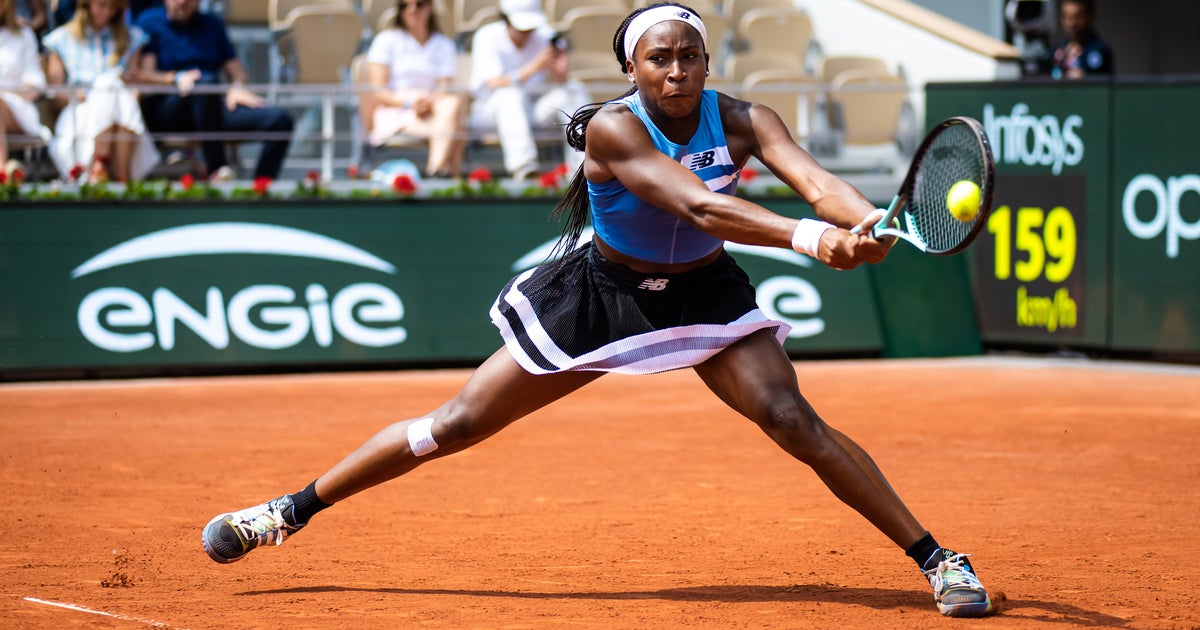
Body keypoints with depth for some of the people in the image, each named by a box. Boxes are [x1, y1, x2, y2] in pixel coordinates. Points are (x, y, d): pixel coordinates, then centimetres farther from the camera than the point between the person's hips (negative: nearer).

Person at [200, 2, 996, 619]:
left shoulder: (741, 121, -18)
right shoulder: (613, 128, -27)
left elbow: (816, 179, -34)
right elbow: (699, 206, -41)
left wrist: (867, 221, -57)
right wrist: (808, 236, -55)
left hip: (704, 294, 1)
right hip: (602, 290, -1)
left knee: (794, 419, -20)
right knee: (457, 425, 3)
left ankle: (940, 560, -12)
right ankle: (287, 513, 17)